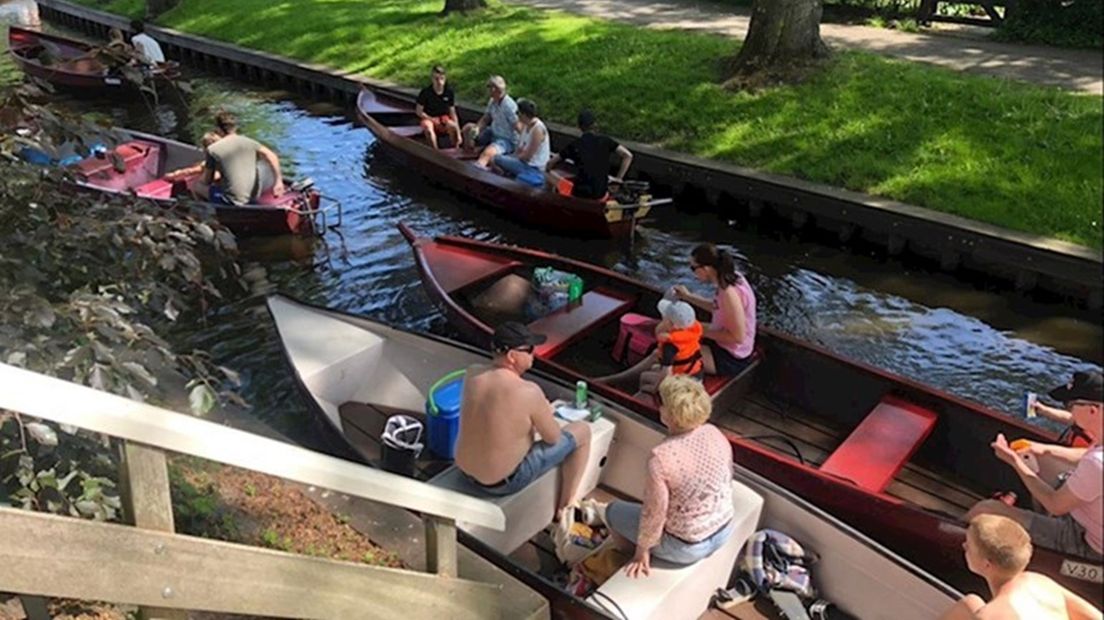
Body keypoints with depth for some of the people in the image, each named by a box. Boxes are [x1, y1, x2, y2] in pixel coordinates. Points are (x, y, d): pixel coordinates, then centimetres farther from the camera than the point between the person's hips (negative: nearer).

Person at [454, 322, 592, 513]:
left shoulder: (471, 374, -10)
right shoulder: (529, 392, -28)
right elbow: (553, 438, -10)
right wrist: (544, 413, 6)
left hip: (466, 471, 6)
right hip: (505, 483, -6)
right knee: (582, 431, 8)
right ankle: (564, 510, 19)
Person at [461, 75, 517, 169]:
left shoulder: (509, 106, -25)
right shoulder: (492, 101, 2)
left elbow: (517, 127, -24)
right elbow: (486, 118, 10)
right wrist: (477, 128, -9)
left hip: (507, 140, -10)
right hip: (493, 133, 10)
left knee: (488, 153, -38)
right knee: (468, 128, 14)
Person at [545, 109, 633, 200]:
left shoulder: (574, 145, -2)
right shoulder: (605, 141, 1)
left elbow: (550, 163, 2)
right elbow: (628, 155, -4)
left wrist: (548, 171, 25)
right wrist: (619, 178, 4)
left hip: (580, 194, -3)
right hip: (601, 194, 3)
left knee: (550, 176, 16)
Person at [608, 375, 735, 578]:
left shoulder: (662, 457, -31)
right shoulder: (715, 434, -12)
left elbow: (654, 514, -21)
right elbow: (727, 483, 4)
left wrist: (642, 550, -4)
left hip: (687, 547, -6)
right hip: (724, 530, 6)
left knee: (614, 510, 15)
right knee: (646, 502, 30)